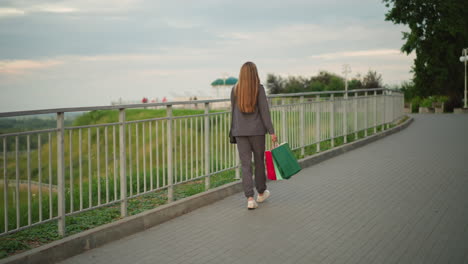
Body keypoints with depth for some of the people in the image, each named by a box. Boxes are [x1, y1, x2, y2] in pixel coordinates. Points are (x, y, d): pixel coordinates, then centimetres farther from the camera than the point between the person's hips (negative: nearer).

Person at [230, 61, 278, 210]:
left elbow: (233, 111, 9)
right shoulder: (259, 89, -7)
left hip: (240, 132, 2)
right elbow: (264, 111, -9)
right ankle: (261, 193, 31)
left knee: (245, 164, 2)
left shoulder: (235, 90, 1)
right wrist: (271, 131, -6)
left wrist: (234, 131, 19)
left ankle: (250, 198, -5)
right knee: (259, 161, 15)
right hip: (257, 131, -2)